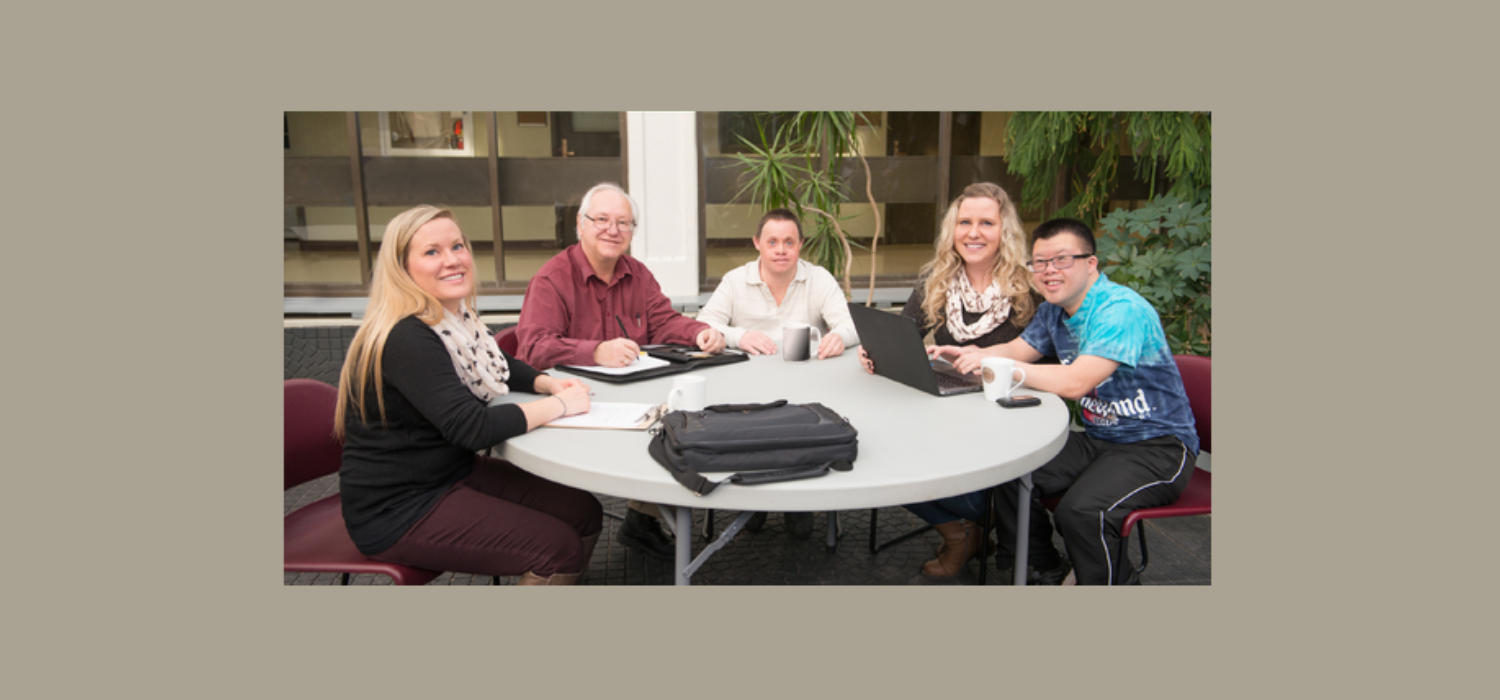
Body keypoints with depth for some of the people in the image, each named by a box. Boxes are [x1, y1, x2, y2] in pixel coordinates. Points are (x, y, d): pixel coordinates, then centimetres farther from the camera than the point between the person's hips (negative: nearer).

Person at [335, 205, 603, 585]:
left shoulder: (458, 319, 3)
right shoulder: (406, 339, -25)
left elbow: (499, 367, 19)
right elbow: (471, 428, -31)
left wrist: (550, 384, -2)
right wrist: (560, 405, -21)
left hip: (456, 471, 9)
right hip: (396, 509, -9)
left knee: (584, 513, 2)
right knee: (559, 548, -17)